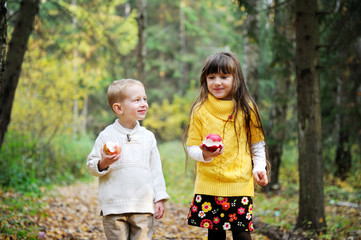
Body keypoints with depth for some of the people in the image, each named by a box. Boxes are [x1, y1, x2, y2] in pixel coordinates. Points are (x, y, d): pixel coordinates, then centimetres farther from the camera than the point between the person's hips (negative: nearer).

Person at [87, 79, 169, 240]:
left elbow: (156, 169, 11)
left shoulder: (148, 137, 9)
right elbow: (91, 165, 1)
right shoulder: (106, 136, -1)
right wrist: (102, 164, -21)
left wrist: (160, 199, 7)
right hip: (114, 206, -2)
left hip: (143, 207, 3)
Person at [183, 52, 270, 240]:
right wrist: (204, 154, -17)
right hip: (209, 185, 0)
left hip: (240, 183, 0)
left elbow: (257, 143, 12)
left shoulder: (246, 109, 4)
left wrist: (259, 167, -3)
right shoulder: (200, 110, 2)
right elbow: (191, 146, 3)